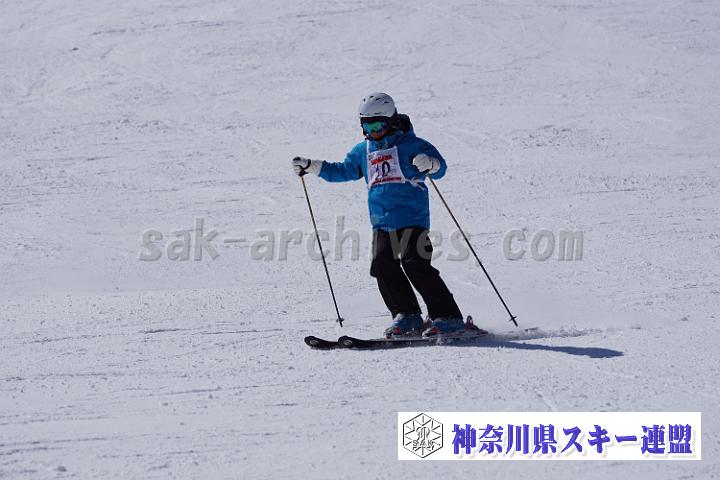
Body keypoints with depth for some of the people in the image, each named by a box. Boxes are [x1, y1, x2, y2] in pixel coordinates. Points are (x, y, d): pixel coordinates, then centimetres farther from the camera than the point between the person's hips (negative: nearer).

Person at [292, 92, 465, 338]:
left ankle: (448, 317, -13)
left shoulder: (410, 144, -3)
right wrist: (311, 166, 21)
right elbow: (342, 171, 30)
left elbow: (440, 167, -12)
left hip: (412, 218, -7)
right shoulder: (363, 151, 17)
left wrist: (430, 164, -36)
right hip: (381, 223, 7)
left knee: (415, 265, -17)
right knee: (383, 266, -6)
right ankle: (407, 317, 5)